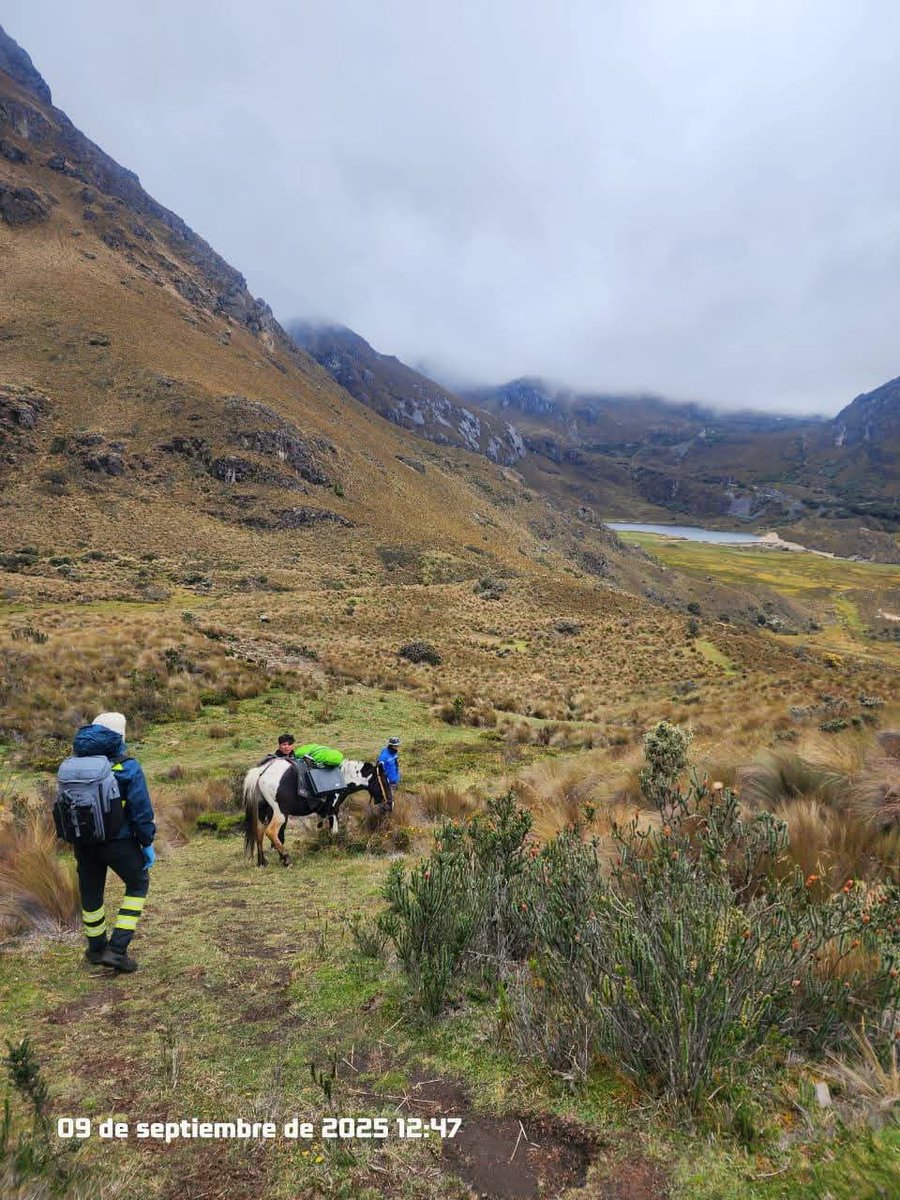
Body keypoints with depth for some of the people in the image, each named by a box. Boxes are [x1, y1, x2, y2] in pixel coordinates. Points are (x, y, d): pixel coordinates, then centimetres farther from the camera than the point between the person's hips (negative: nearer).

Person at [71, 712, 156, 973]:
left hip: (83, 842, 5)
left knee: (91, 892, 21)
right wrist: (148, 844, -2)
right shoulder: (128, 768, -15)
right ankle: (117, 949, 8)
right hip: (119, 842, -4)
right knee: (137, 884, 16)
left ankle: (96, 948, 38)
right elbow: (141, 811, -14)